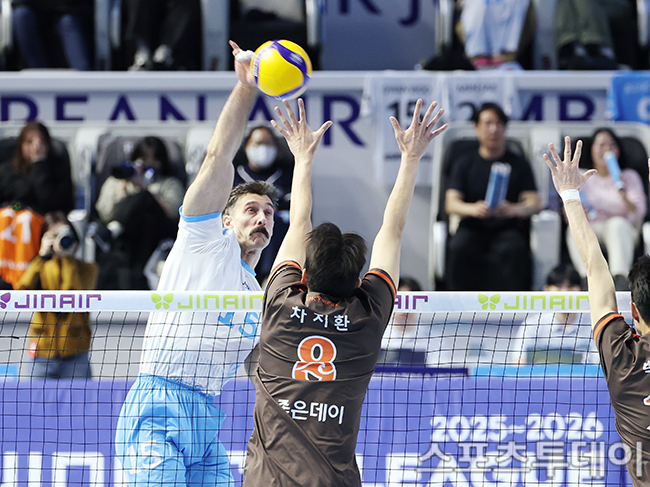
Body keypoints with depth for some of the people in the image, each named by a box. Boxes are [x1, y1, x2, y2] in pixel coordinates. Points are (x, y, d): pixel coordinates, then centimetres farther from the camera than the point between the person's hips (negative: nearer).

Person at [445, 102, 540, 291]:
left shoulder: (519, 165, 12)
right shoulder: (464, 164, 13)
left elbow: (534, 203, 1)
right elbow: (451, 204, 1)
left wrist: (514, 210, -24)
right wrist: (472, 209, -24)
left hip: (507, 228, -1)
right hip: (473, 227, 1)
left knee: (514, 249, -36)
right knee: (458, 248, -33)